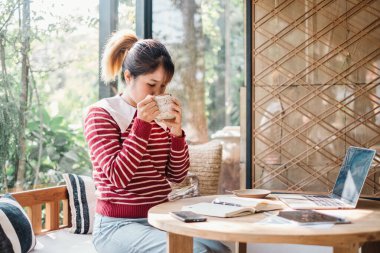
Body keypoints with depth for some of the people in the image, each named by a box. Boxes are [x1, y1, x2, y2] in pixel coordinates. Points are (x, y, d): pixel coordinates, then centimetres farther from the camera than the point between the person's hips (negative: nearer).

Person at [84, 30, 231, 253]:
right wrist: (142, 125, -18)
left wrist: (176, 131, -8)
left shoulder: (161, 116, 7)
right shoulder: (101, 114, -6)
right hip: (118, 225, -5)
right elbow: (117, 177, -16)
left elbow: (177, 176, 7)